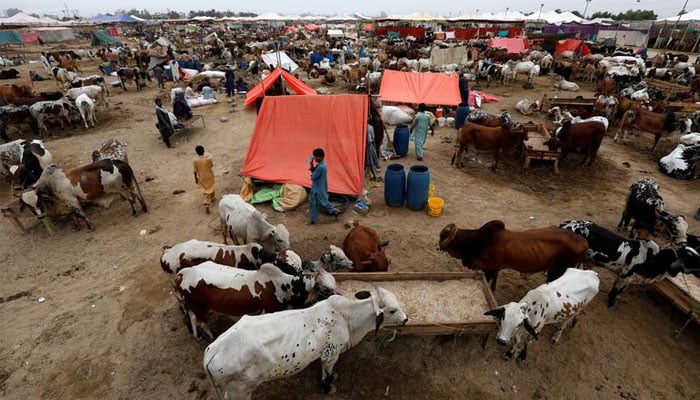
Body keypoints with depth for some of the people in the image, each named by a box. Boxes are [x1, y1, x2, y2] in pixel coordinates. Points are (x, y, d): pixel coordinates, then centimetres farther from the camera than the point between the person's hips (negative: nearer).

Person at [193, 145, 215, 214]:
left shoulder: (195, 160, -18)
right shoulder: (208, 158, -19)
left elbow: (195, 171, -10)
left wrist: (196, 179, 3)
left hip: (202, 178, 0)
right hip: (209, 176, 1)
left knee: (204, 191, 8)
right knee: (211, 187, 25)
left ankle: (206, 204, -6)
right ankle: (211, 198, 49)